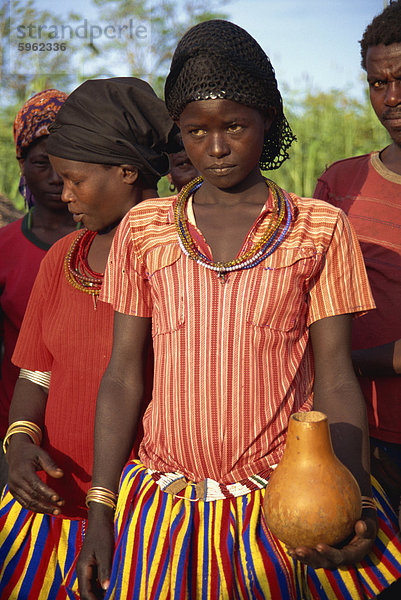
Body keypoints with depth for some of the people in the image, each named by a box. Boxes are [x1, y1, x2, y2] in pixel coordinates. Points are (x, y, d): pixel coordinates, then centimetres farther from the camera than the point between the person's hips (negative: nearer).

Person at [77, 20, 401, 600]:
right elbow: (123, 375, 4)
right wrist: (100, 510, -2)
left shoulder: (320, 229, 0)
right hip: (164, 504, 2)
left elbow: (336, 380, -2)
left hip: (285, 503, -1)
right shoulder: (143, 229, 4)